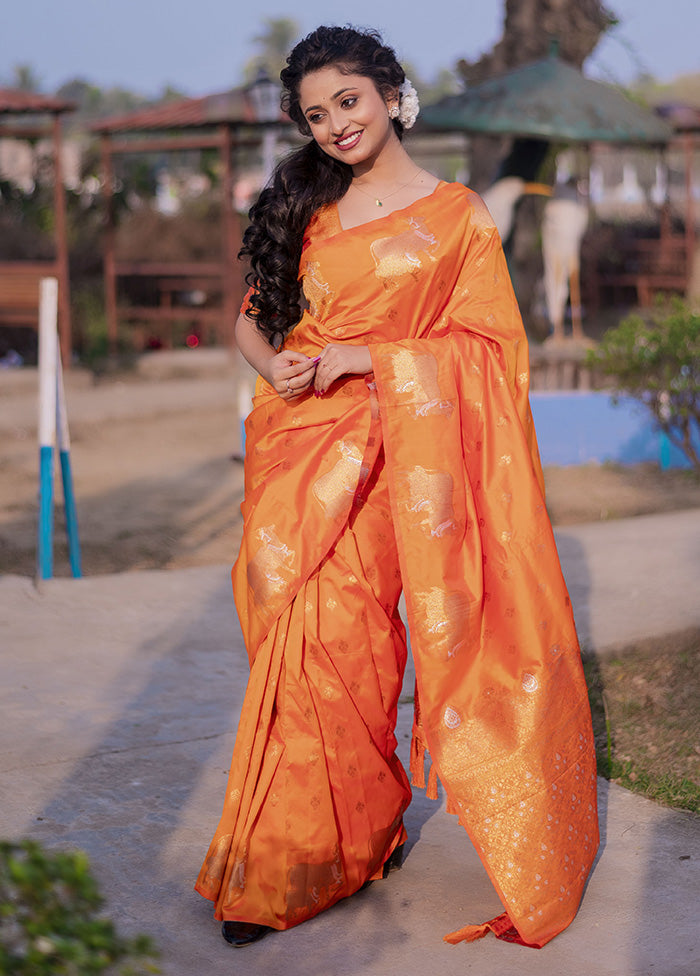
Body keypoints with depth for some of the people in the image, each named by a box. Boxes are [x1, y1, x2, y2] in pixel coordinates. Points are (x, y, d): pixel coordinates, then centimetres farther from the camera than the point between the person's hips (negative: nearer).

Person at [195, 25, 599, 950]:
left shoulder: (456, 213, 2)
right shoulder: (307, 209, 13)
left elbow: (483, 344, -4)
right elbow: (251, 317, 17)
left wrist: (359, 358, -13)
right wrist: (274, 366, -6)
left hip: (386, 452, -3)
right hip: (295, 451, 3)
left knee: (335, 647, -3)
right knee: (302, 645, 2)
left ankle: (329, 852, 15)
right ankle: (277, 871, 14)